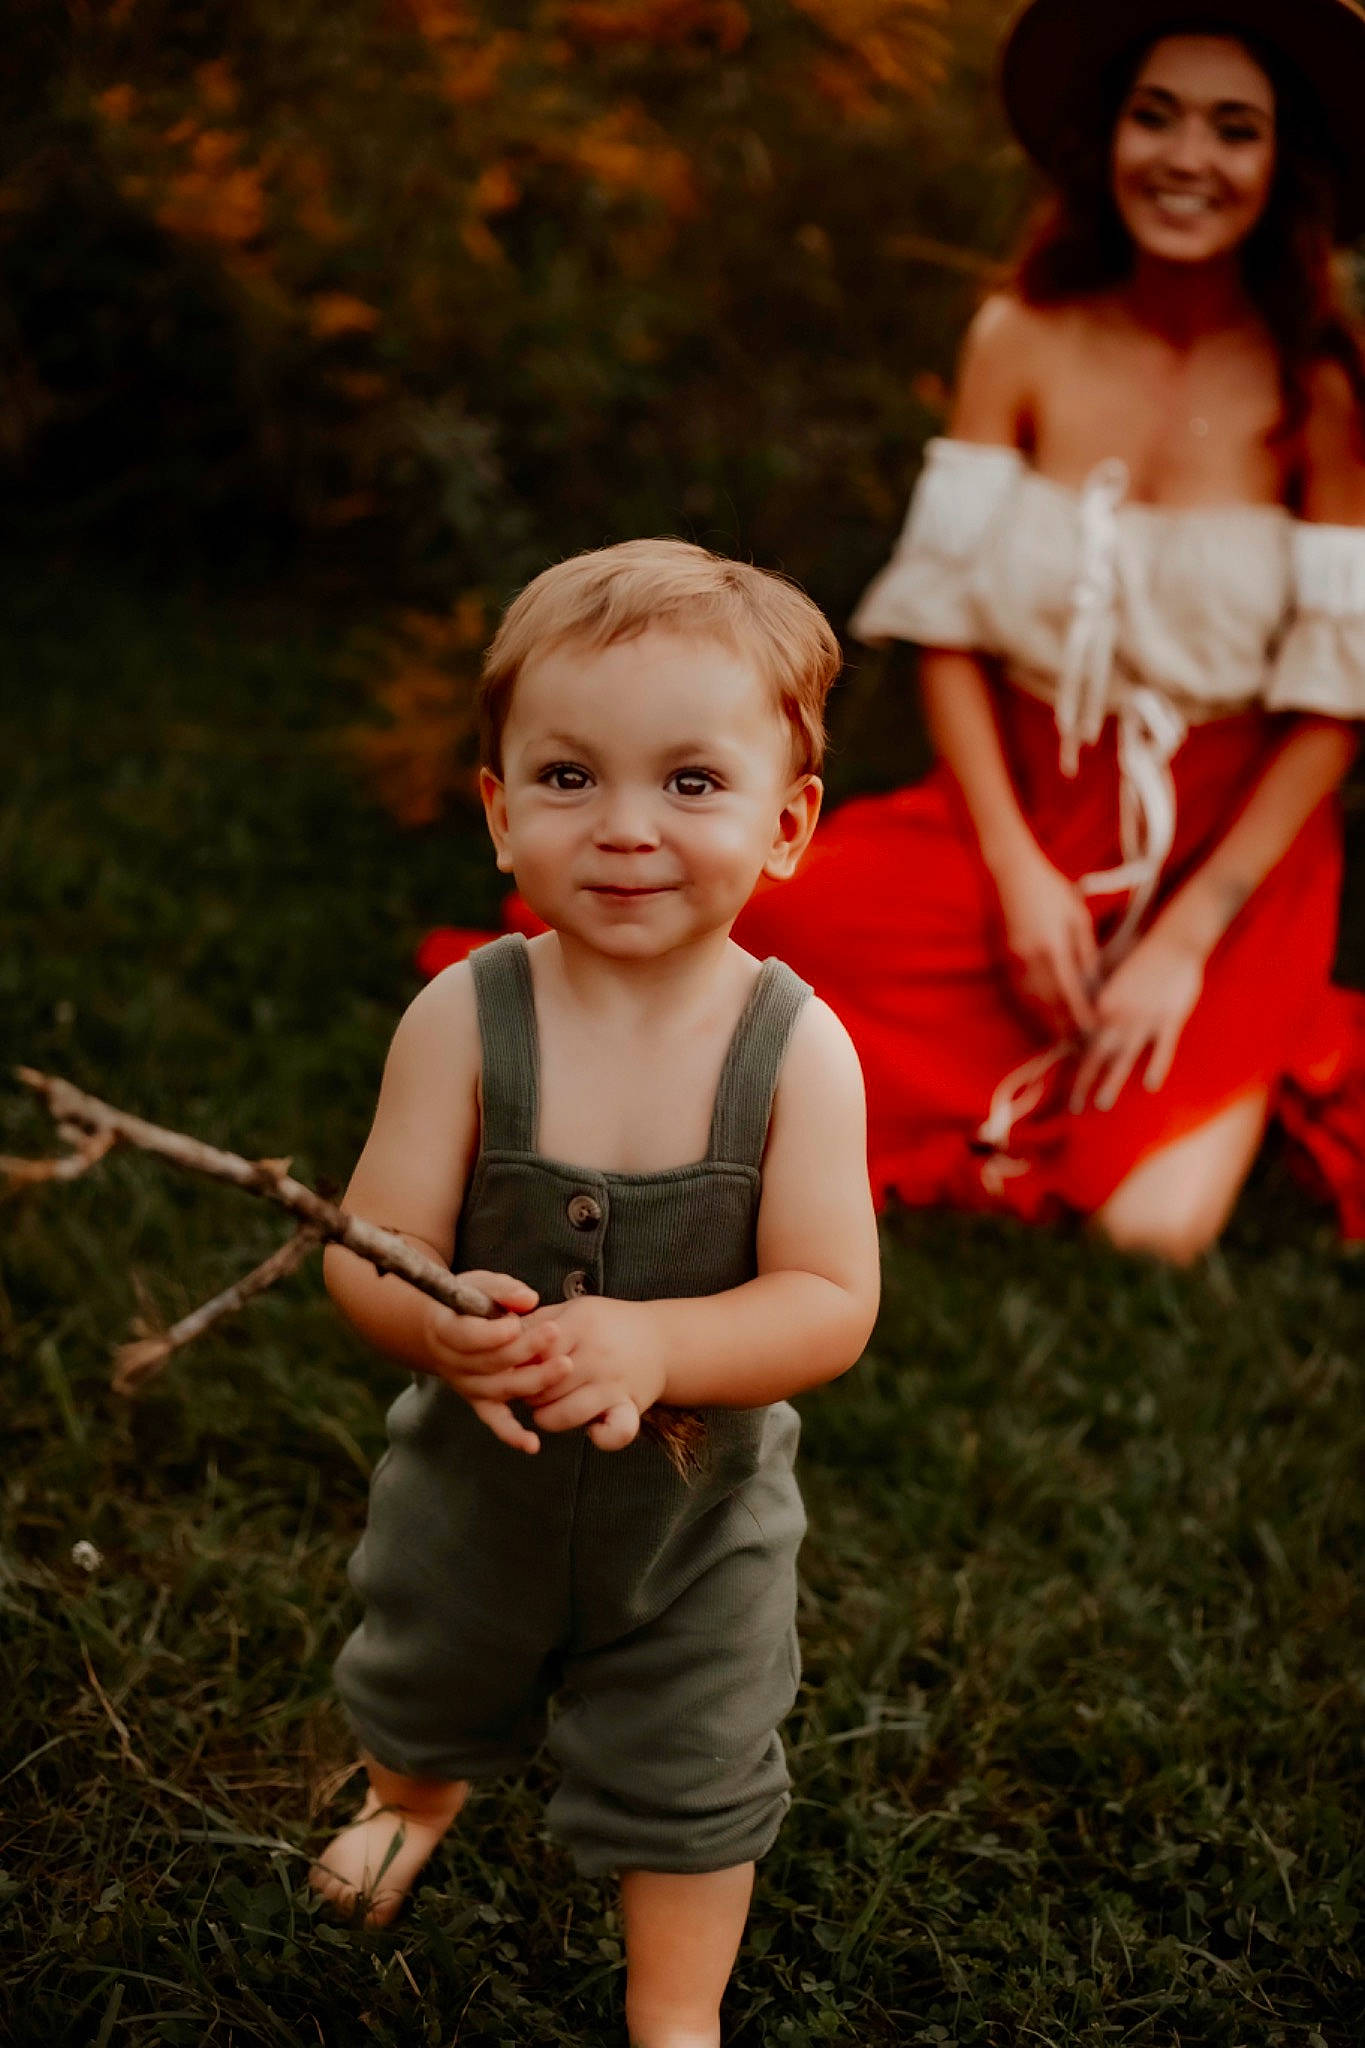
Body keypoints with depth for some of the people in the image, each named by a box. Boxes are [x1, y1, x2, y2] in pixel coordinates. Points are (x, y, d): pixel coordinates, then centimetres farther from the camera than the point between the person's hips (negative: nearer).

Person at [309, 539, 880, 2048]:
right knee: (425, 1688, 32)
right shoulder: (463, 1021, -22)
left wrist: (647, 1344, -42)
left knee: (692, 1782, 18)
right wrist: (445, 1326, -44)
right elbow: (367, 1255, -22)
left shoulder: (797, 1047, -24)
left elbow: (830, 1302, -26)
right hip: (475, 1479, 2)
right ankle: (420, 1793, 67)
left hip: (698, 1510, -2)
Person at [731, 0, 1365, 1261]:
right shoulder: (1021, 341, -2)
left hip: (1234, 842, -2)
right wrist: (1015, 869, -12)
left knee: (1157, 1228, -23)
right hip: (1026, 813, 2)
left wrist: (1188, 935, -14)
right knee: (744, 924, -26)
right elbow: (952, 631, -1)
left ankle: (1232, 1070, 9)